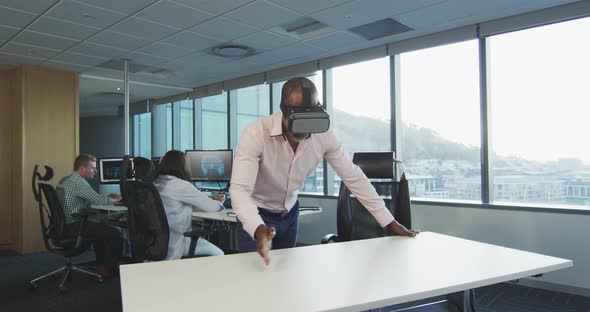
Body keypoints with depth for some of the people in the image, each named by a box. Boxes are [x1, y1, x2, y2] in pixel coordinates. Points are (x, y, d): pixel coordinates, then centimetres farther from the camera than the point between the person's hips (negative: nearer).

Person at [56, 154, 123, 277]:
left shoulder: (65, 180, 15)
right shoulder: (78, 182, -17)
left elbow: (90, 200, 19)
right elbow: (99, 200, -21)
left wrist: (107, 197, 10)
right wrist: (113, 199, -1)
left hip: (63, 225, 11)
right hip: (73, 227, -11)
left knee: (100, 228, 29)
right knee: (115, 233, -9)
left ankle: (101, 265, 30)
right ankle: (110, 270, 4)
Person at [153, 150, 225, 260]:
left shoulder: (155, 184, 9)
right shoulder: (181, 185, -14)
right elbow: (209, 206, -4)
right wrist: (219, 203, 19)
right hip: (172, 247, -8)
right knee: (219, 254, 5)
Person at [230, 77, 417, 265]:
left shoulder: (324, 135, -19)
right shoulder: (256, 134, -30)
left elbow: (354, 177, -11)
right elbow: (239, 189, -36)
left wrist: (390, 223, -12)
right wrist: (258, 229, -55)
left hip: (289, 212, 4)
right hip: (257, 215, -3)